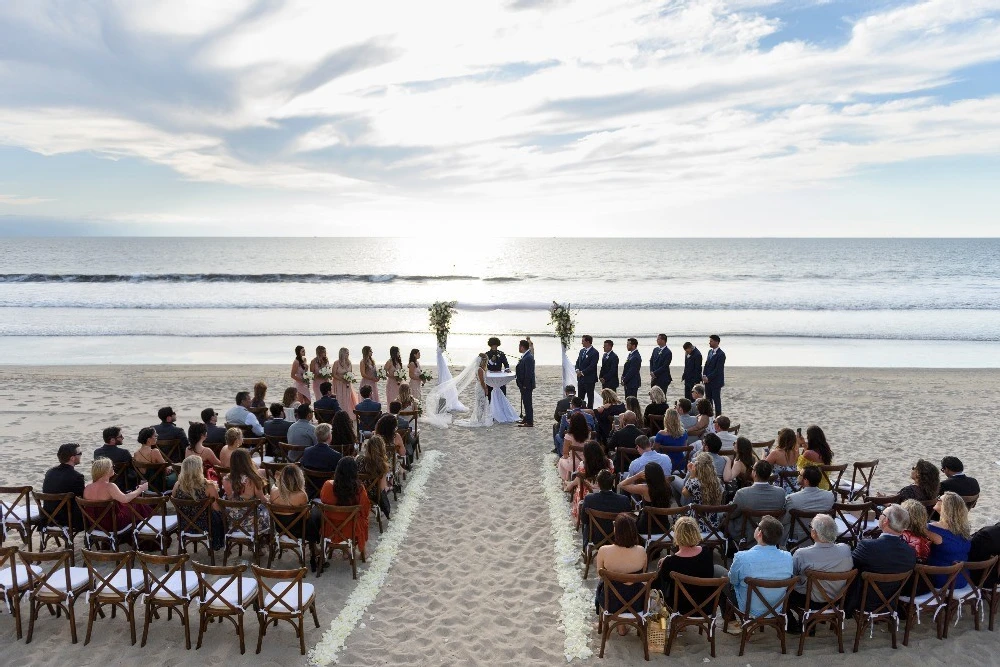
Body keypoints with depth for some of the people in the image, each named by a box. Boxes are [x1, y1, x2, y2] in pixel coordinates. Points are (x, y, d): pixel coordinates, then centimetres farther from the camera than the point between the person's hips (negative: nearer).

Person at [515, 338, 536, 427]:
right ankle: (527, 418, 31)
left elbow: (529, 373, -24)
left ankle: (529, 422, 3)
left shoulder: (528, 357, -22)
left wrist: (525, 385, -21)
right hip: (524, 384, 10)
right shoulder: (525, 356, 10)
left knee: (527, 403, -3)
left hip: (526, 385, -10)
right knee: (526, 402, 19)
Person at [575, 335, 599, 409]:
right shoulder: (582, 351, 12)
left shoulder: (594, 353, -13)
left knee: (590, 397, 3)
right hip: (580, 378, 7)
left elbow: (592, 366, -18)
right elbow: (578, 362, 16)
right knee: (580, 397, 10)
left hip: (589, 379, -7)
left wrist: (582, 372, -17)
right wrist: (577, 370, -4)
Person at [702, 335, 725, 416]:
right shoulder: (710, 351, 11)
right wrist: (704, 376, 0)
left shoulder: (721, 354, -16)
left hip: (716, 382, -8)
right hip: (708, 381, 8)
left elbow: (718, 369, -19)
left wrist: (708, 378, -17)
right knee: (708, 399, 12)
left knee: (716, 400, 0)